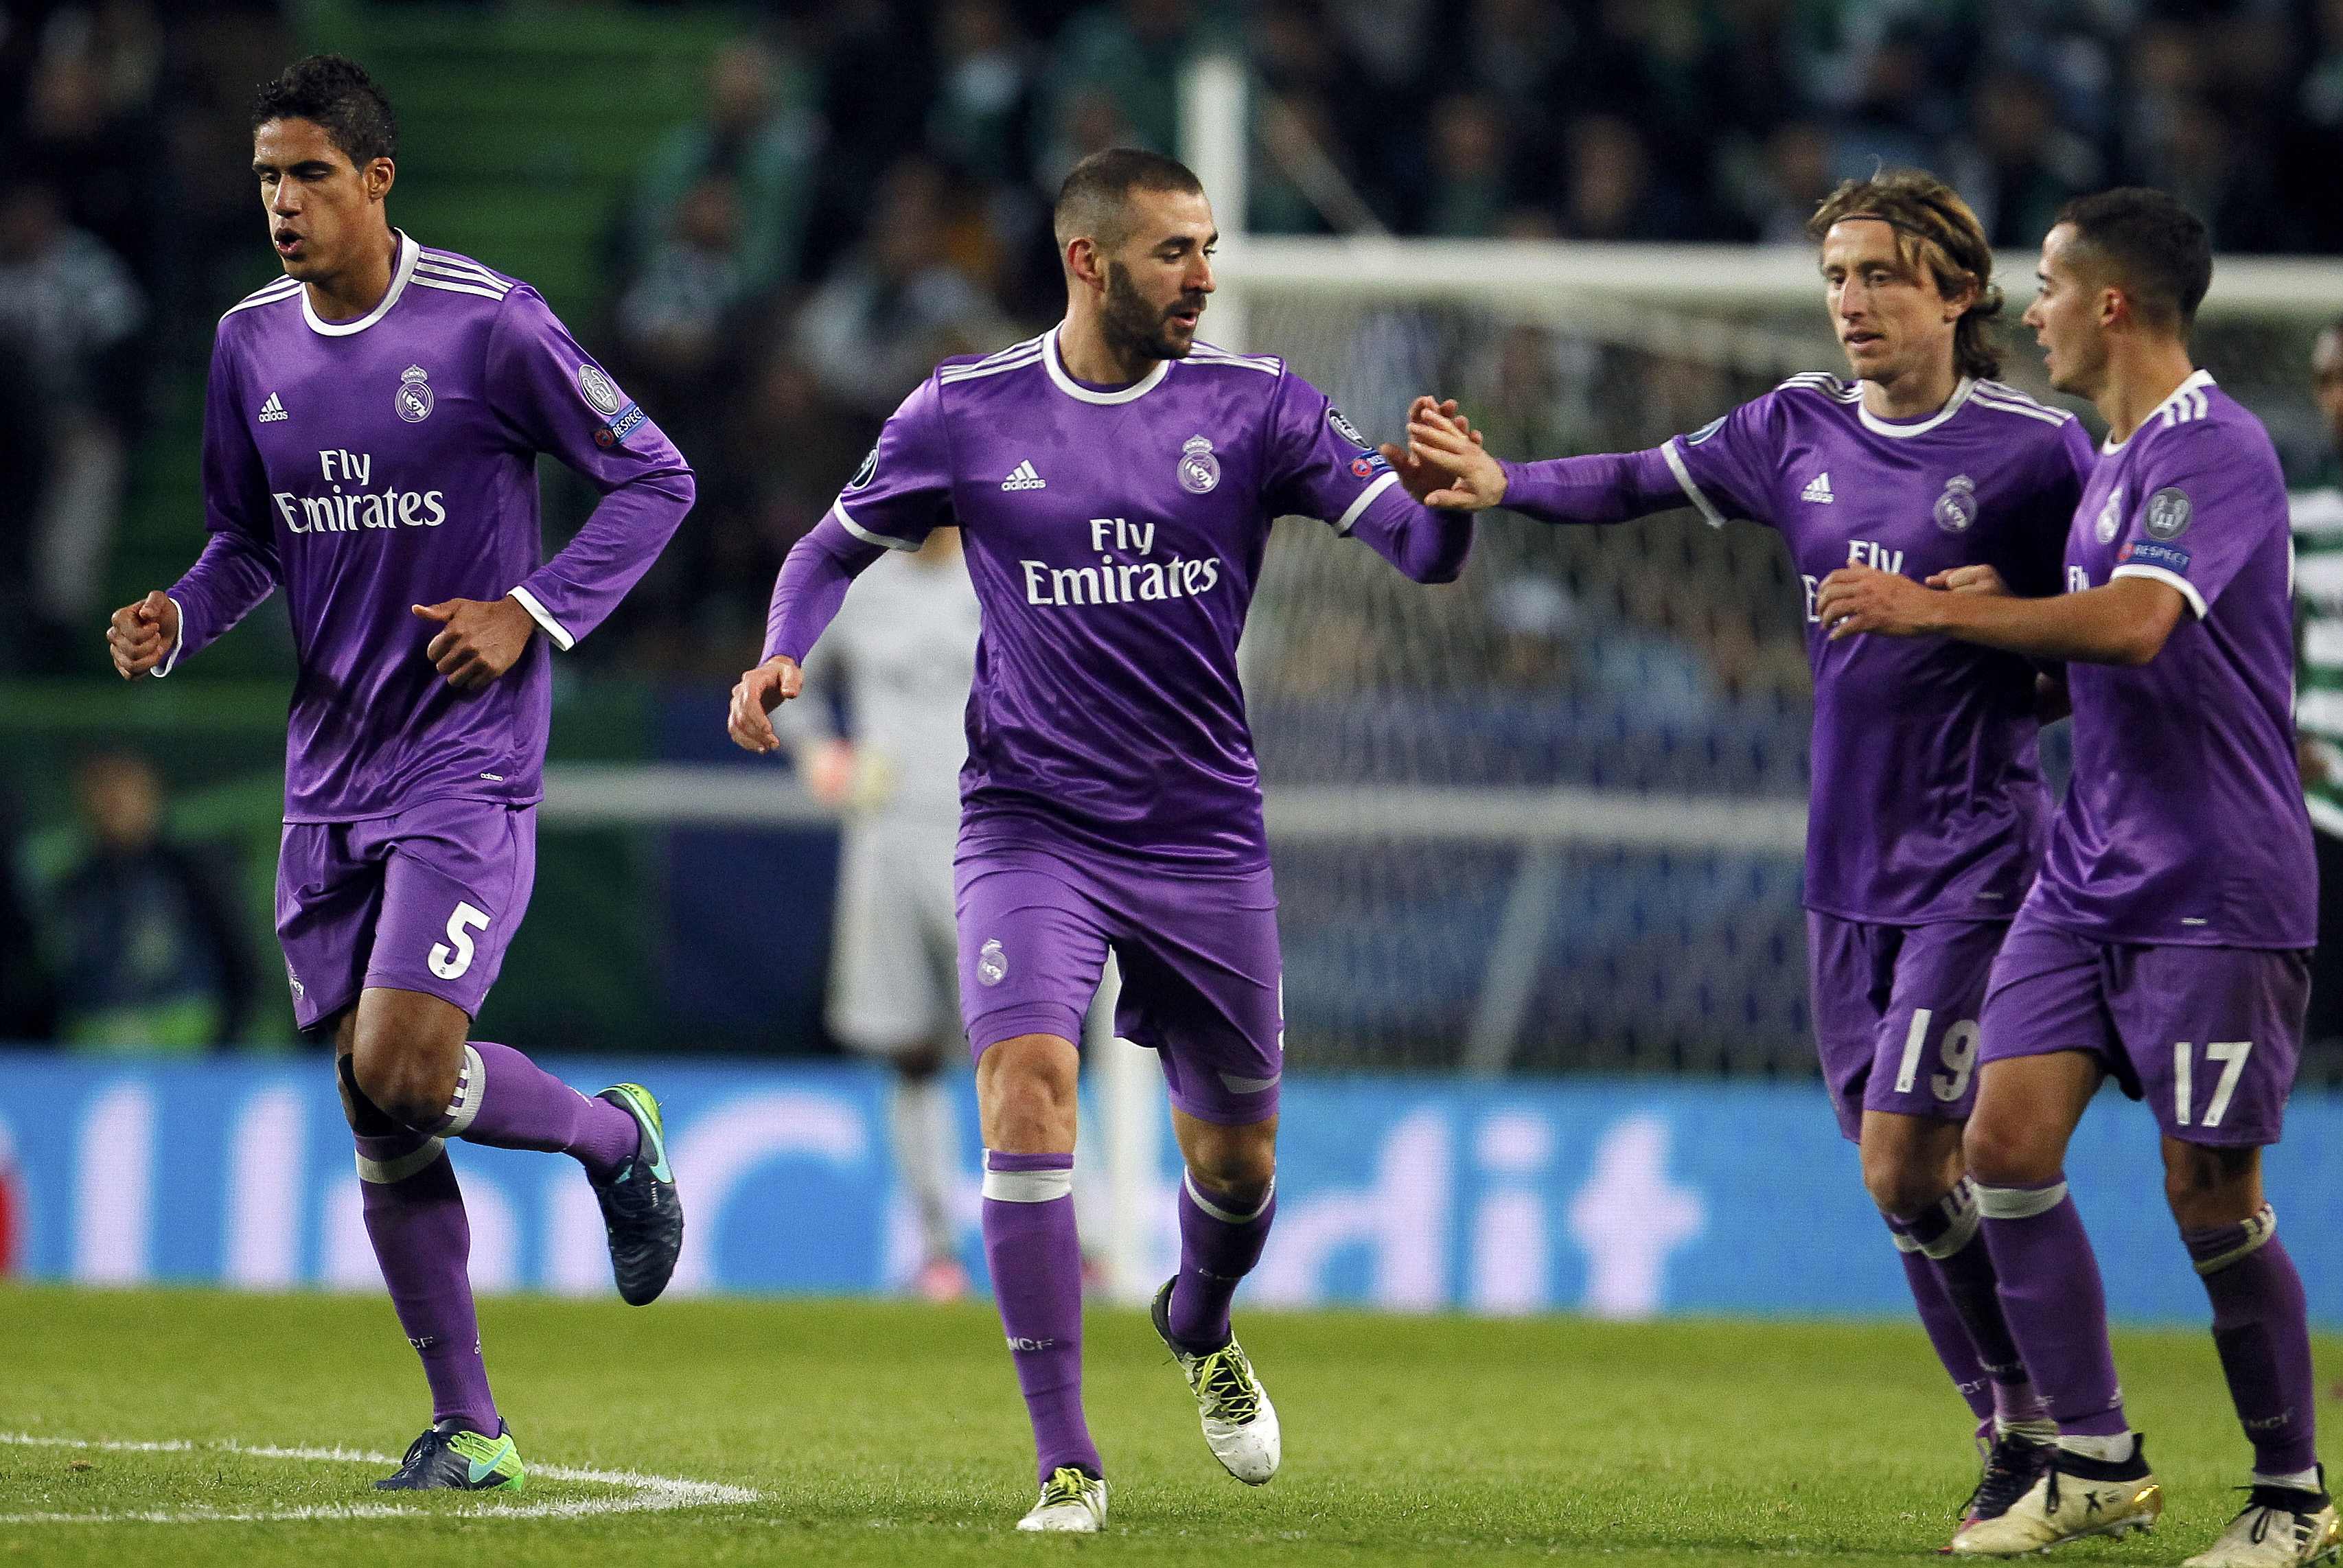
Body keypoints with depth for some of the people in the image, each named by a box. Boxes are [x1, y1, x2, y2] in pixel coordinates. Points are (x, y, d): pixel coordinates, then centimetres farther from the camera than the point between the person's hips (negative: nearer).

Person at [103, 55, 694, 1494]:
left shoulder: (488, 325, -12)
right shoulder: (251, 344, 6)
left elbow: (657, 481, -5)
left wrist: (530, 616, -14)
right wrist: (178, 627, -2)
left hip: (468, 759, -6)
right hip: (331, 769, 6)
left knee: (405, 1074, -19)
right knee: (373, 1107, 3)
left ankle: (618, 1138, 12)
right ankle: (469, 1431, 12)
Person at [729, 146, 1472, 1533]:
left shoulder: (1252, 408, -2)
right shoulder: (966, 415, -2)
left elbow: (1420, 546, -8)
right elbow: (840, 544, 13)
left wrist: (1445, 495, -32)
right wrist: (783, 655, -7)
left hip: (1205, 835, 2)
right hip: (1031, 829, -2)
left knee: (1238, 1157, 11)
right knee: (1026, 1085, -23)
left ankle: (1201, 1325, 49)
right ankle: (1067, 1462, -19)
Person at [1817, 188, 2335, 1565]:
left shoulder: (2213, 445, -15)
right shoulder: (2111, 458, 15)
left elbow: (2137, 624, -30)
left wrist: (1940, 611, -25)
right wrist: (2000, 614, 7)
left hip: (2216, 892, -9)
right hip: (2091, 874, 9)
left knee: (2210, 1196, -4)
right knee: (2008, 1142, -2)